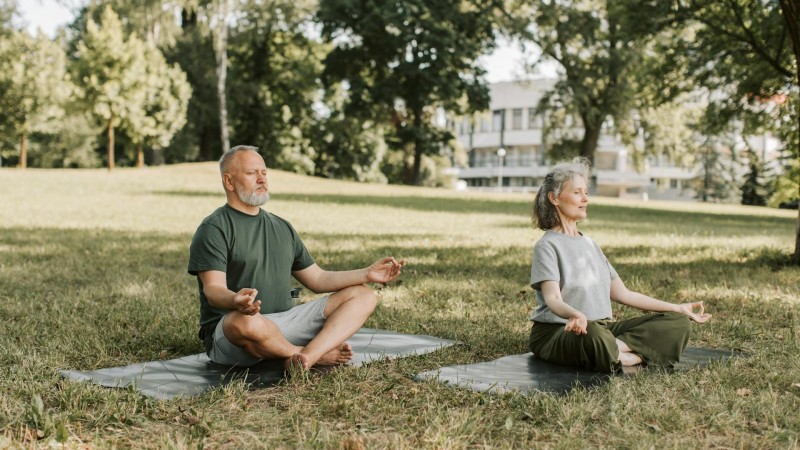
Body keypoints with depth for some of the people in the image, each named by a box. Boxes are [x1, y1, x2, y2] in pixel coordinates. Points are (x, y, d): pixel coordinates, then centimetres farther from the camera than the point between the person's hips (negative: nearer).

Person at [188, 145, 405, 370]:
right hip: (228, 332, -7)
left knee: (362, 295, -3)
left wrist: (367, 274, 6)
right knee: (246, 322, -43)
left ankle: (306, 357, -30)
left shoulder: (282, 227, 19)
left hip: (285, 322, 7)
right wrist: (235, 301, -41)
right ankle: (318, 354, -13)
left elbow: (317, 279, 19)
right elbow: (213, 290, -16)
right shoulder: (214, 229, -3)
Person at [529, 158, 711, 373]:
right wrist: (575, 315, -44)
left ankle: (615, 348, -24)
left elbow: (622, 293, 19)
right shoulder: (547, 246, -4)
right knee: (593, 334, -44)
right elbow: (552, 299, -20)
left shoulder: (589, 244, 20)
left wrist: (677, 308, 16)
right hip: (557, 332, -8)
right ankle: (633, 355, -20)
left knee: (678, 323, -8)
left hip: (603, 327, 8)